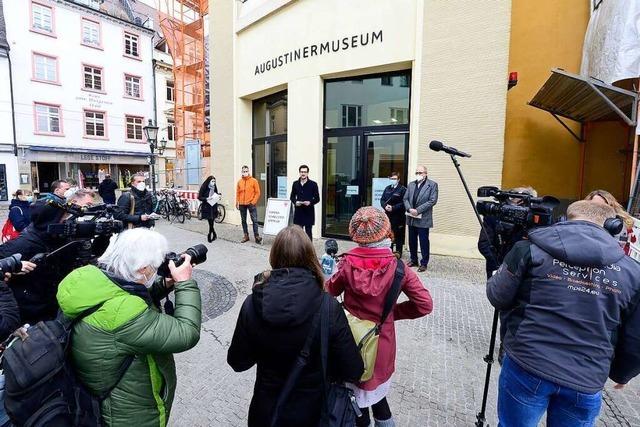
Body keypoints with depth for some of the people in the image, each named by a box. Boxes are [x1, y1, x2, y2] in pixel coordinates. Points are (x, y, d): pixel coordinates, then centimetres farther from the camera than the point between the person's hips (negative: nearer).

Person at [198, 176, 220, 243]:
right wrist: (206, 199, -22)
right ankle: (214, 235, 10)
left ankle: (210, 235, 19)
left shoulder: (214, 187, 7)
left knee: (211, 222, 4)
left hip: (213, 207, 4)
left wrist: (218, 196, -1)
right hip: (207, 207, -4)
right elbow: (199, 197, -7)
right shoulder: (204, 187, -7)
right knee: (210, 222, -6)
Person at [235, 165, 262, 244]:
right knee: (243, 220, 9)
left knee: (254, 220, -6)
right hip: (242, 204, 4)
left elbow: (257, 192, -3)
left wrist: (253, 202, -10)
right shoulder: (239, 182, 8)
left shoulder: (254, 181, -2)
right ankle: (246, 236, 19)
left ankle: (257, 236, -3)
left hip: (251, 204, -4)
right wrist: (237, 202, 3)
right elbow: (237, 193, 11)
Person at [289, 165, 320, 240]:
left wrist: (310, 202, -18)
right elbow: (292, 197, 15)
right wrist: (295, 202, -6)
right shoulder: (295, 184, 7)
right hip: (298, 211, 3)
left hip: (309, 212, -3)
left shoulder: (313, 184, -2)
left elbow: (317, 198, 0)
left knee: (308, 231, 3)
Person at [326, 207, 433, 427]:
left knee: (358, 393, 21)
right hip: (382, 342, 1)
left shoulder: (347, 264, -17)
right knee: (376, 389, 28)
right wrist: (394, 312, 0)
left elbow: (328, 294, -3)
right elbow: (425, 305, -12)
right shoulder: (397, 267, -17)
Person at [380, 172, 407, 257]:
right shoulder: (387, 188, 14)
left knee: (398, 234, 2)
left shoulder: (403, 189, -6)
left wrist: (393, 208, -18)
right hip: (388, 215, 6)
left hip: (398, 216, -6)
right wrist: (385, 206, -8)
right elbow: (382, 199, 12)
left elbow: (403, 202, -12)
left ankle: (398, 252, 13)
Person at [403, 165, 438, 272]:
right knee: (412, 241, 12)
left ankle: (424, 263, 10)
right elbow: (405, 198, 10)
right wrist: (409, 209, -10)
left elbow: (433, 200, -12)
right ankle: (414, 260, 25)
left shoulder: (432, 185, -3)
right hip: (411, 218, 5)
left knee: (424, 242, 0)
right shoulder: (411, 184, 14)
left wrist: (418, 210, -17)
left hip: (423, 219, -5)